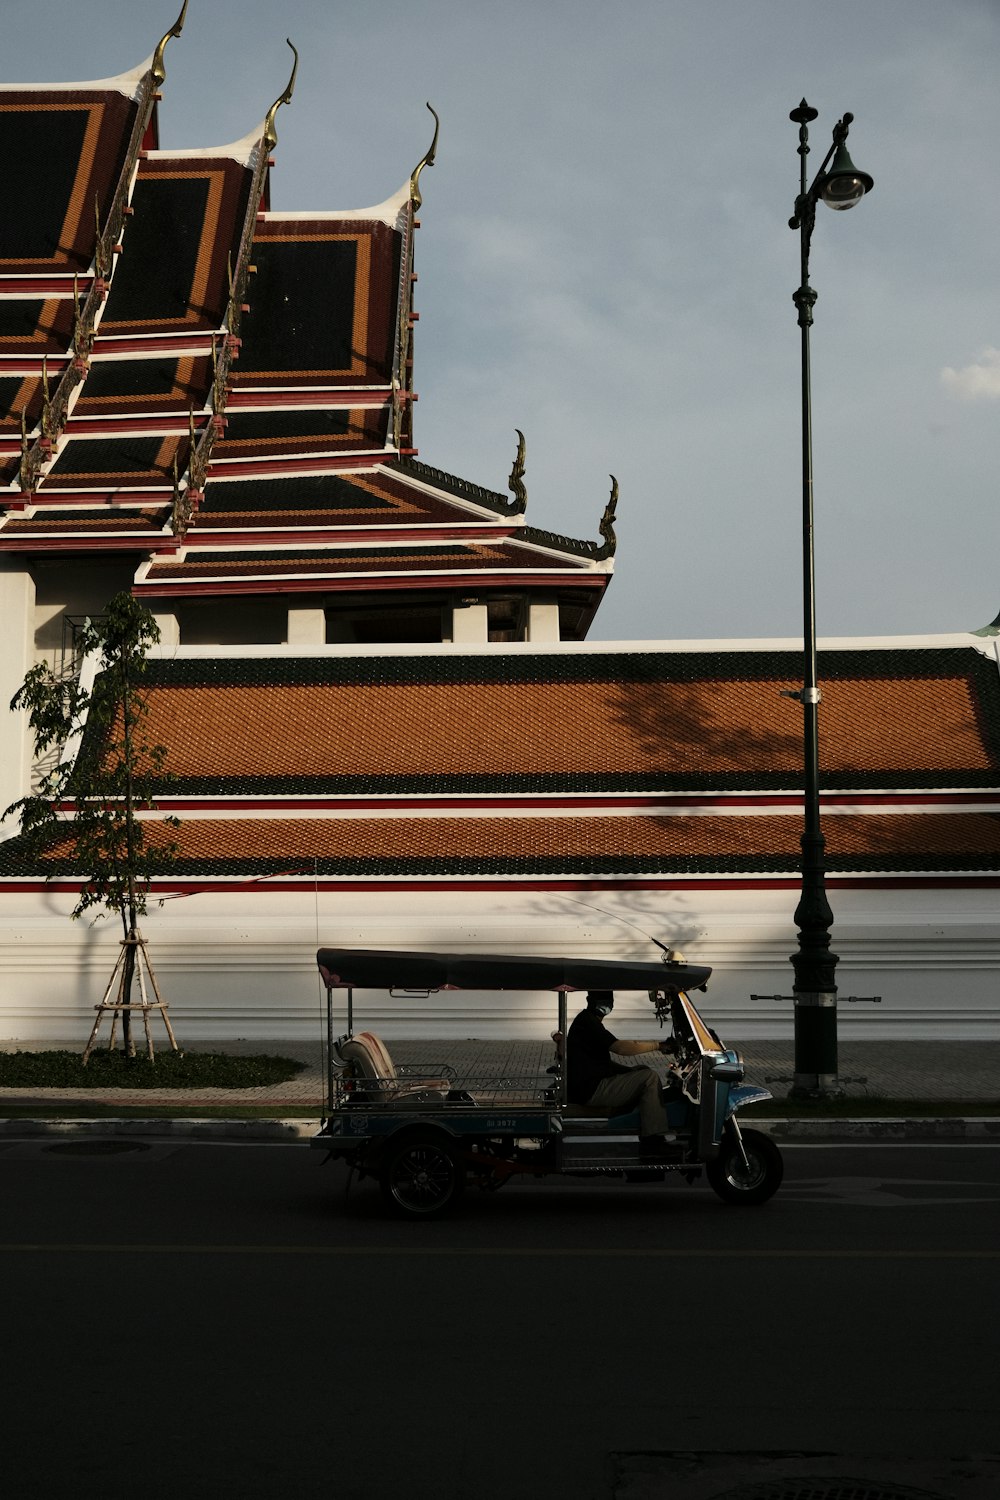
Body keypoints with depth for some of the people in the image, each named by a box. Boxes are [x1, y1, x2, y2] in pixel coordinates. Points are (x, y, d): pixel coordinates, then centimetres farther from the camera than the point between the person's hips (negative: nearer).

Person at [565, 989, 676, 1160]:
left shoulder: (588, 1020, 18)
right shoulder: (587, 1022, -15)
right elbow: (620, 1048, -24)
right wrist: (657, 1045, -19)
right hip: (590, 1090, -11)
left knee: (643, 1071, 15)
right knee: (649, 1078, -14)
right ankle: (652, 1143, -17)